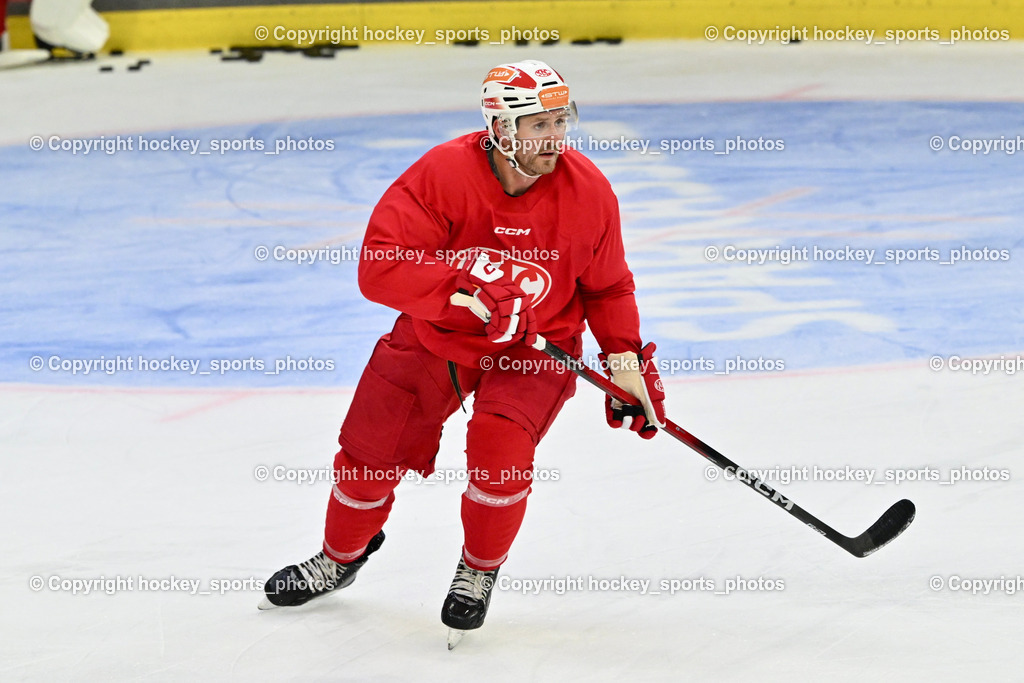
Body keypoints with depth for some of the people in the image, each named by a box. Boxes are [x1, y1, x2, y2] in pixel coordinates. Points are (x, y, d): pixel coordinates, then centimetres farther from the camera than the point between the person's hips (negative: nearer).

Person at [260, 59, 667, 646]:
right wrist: (471, 293, -38)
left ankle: (480, 571, 5)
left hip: (535, 349, 0)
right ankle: (340, 559, 40)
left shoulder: (588, 191, -16)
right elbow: (379, 267, -30)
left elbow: (608, 287, 2)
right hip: (434, 337, 1)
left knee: (500, 448, -25)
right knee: (370, 452, 8)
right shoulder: (440, 175, -25)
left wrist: (629, 361, -3)